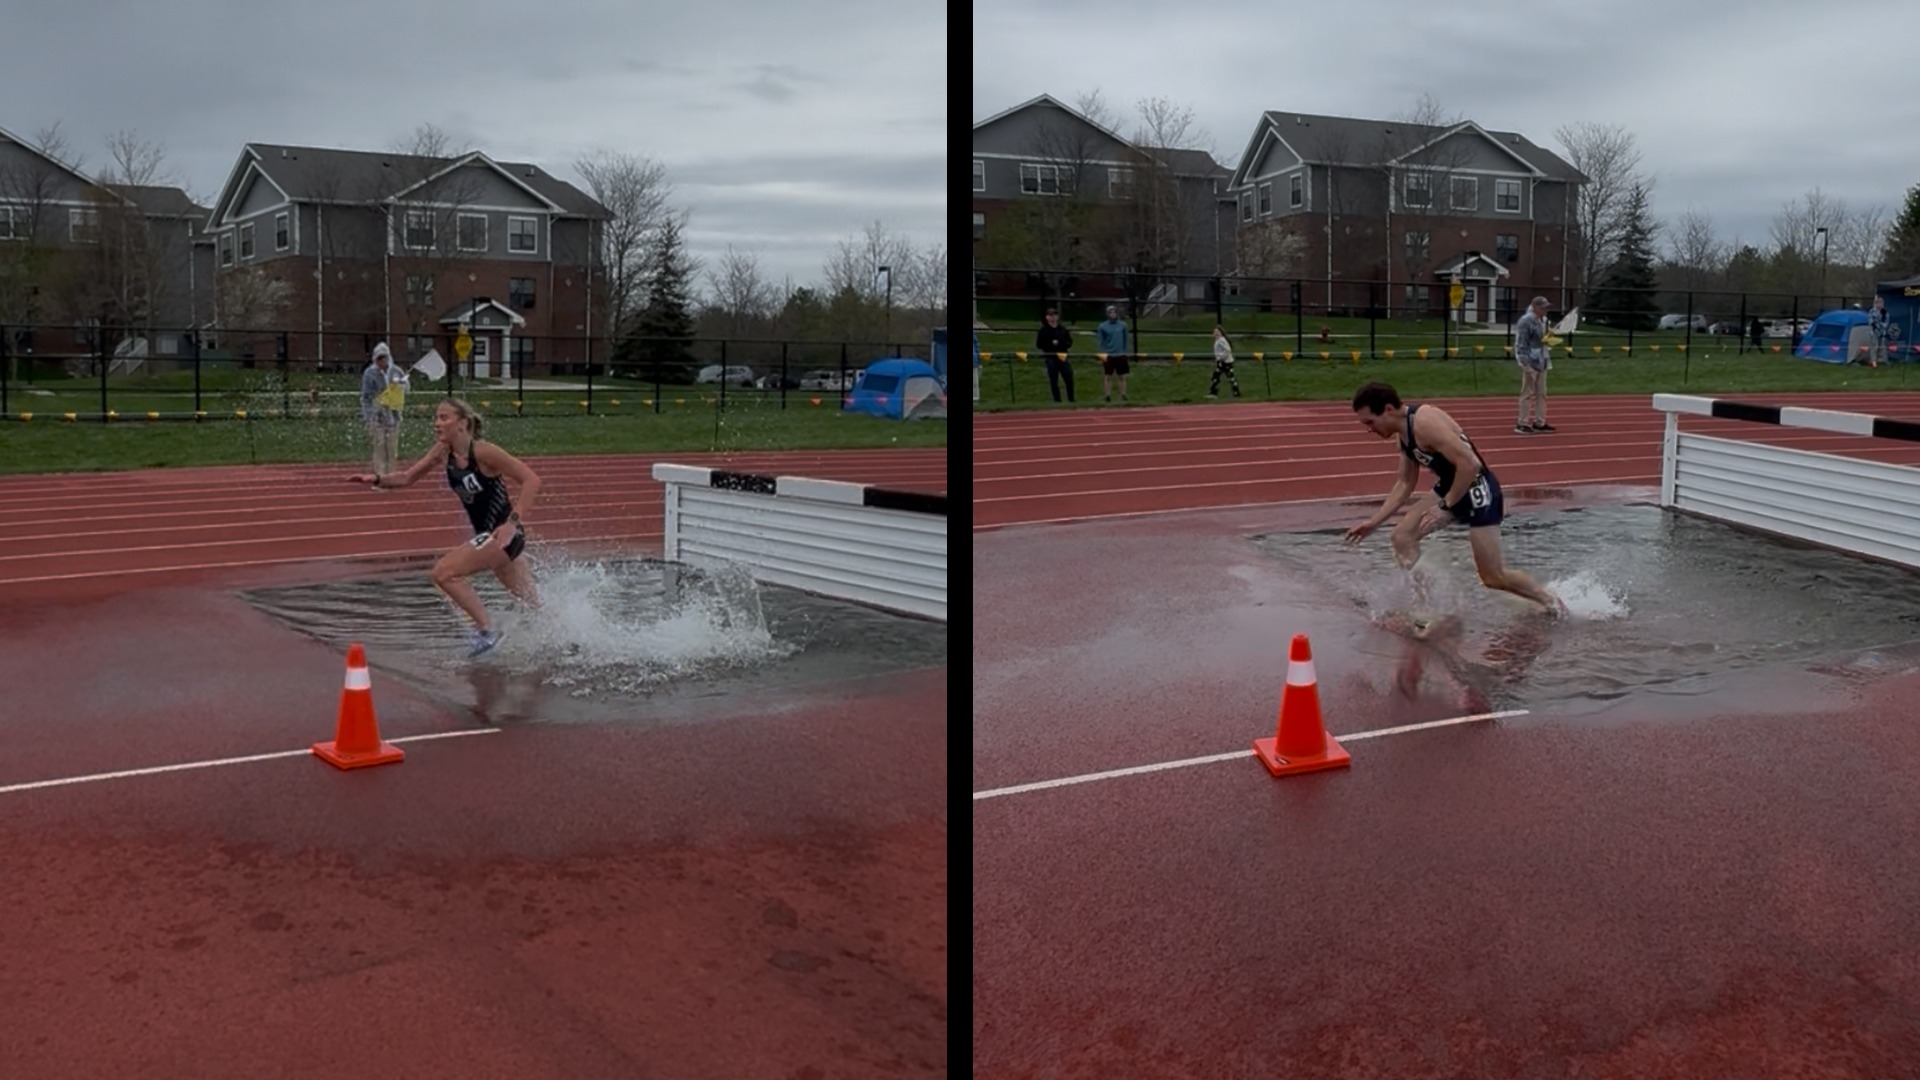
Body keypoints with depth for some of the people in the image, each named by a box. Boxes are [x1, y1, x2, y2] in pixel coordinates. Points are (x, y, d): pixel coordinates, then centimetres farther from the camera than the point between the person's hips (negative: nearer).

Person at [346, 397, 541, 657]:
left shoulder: (483, 452, -19)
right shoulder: (443, 451, 2)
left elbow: (532, 480, -22)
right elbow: (407, 477, 9)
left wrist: (513, 522, -29)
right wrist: (377, 480, -11)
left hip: (503, 533, -8)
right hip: (488, 535, 8)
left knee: (444, 573, -16)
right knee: (530, 601, 20)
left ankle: (486, 630, -8)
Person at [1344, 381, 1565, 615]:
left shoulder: (1425, 423, -27)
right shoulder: (1404, 432, 3)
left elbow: (1470, 464, -31)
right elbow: (1405, 483, 13)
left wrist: (1445, 506, -24)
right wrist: (1374, 522, 10)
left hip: (1478, 490, -9)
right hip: (1450, 487, 9)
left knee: (1494, 576, -1)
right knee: (1403, 536, -1)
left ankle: (1553, 603, 20)